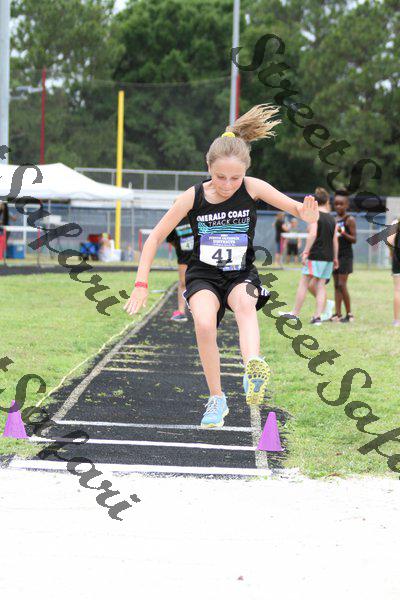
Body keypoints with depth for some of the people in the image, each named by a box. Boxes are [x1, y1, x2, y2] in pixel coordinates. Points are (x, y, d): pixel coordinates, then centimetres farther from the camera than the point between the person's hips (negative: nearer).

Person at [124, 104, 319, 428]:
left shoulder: (253, 188, -13)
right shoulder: (193, 197, -13)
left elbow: (299, 208, -17)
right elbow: (155, 237, -4)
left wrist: (307, 213, -43)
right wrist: (141, 285, -9)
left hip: (241, 273, 0)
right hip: (203, 274, 0)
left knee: (244, 303, -35)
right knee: (205, 324, -30)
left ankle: (254, 372, -56)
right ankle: (217, 400, -14)